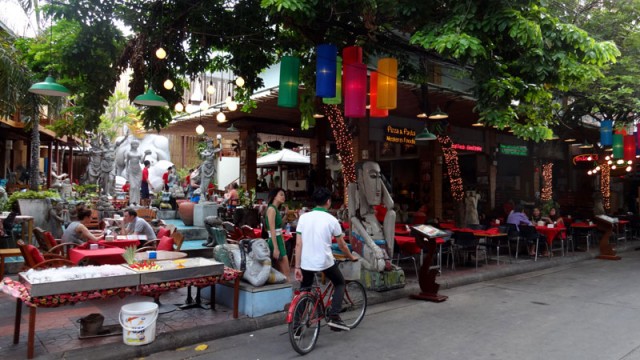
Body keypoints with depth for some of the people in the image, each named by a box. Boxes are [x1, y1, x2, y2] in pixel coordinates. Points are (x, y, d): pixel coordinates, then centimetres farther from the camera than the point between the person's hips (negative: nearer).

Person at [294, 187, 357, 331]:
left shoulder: (304, 217, 0)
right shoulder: (331, 220, -5)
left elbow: (298, 244, -3)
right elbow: (342, 245, 3)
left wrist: (297, 267, 2)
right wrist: (351, 257, 22)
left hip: (306, 263, 3)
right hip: (325, 262, -3)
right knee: (340, 284, 22)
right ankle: (334, 317, 8)